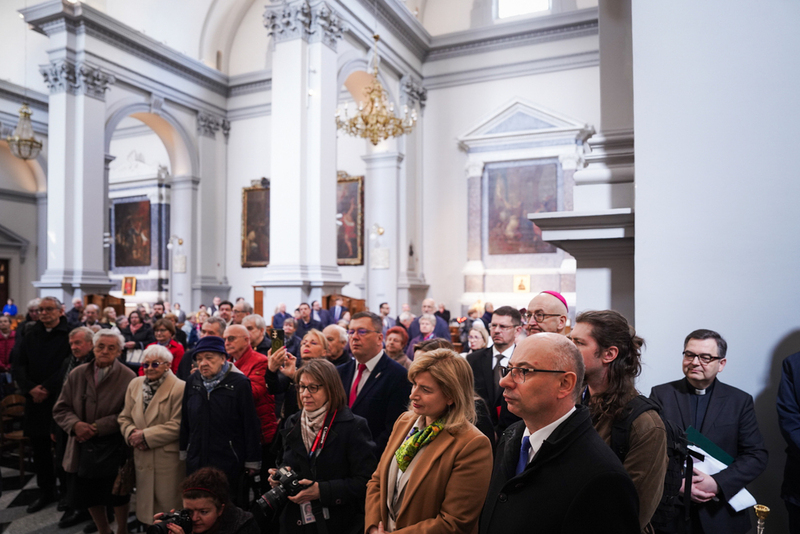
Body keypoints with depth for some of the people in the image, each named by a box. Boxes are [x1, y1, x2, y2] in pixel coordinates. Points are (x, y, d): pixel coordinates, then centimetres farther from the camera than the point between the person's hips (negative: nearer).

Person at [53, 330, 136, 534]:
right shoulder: (78, 374, 3)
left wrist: (96, 427, -17)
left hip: (113, 448, -4)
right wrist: (75, 424, -12)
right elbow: (61, 409, 6)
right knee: (88, 495, 17)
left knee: (117, 495, 9)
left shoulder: (128, 377, -12)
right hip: (84, 446, 4)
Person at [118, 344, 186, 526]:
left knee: (168, 506, 5)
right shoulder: (135, 384, 8)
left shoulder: (179, 388, -14)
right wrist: (131, 433, -8)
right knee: (146, 504, 18)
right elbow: (124, 417, 12)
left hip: (169, 458, -6)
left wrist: (145, 435, -15)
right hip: (142, 458, 6)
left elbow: (177, 426, -17)